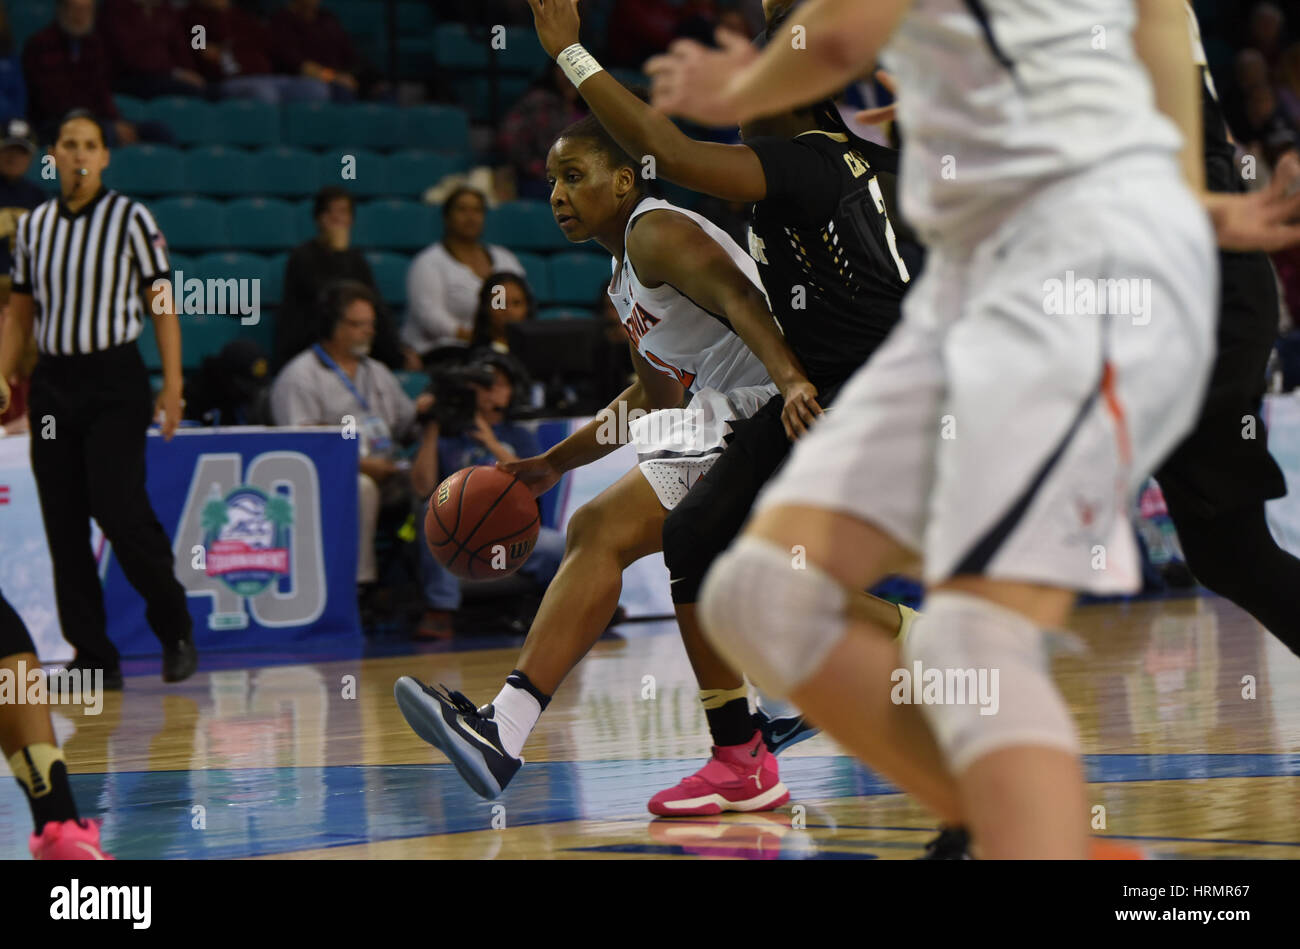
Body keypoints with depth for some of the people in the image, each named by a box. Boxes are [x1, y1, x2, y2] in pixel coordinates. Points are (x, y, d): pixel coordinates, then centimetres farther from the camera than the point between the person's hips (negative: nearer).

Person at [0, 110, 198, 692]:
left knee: (119, 509, -14)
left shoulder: (131, 219, -2)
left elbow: (163, 307, -3)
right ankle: (94, 659, 7)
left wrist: (172, 386, -9)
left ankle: (175, 628, 6)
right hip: (52, 383, 4)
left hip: (114, 381, -4)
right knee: (63, 524, 1)